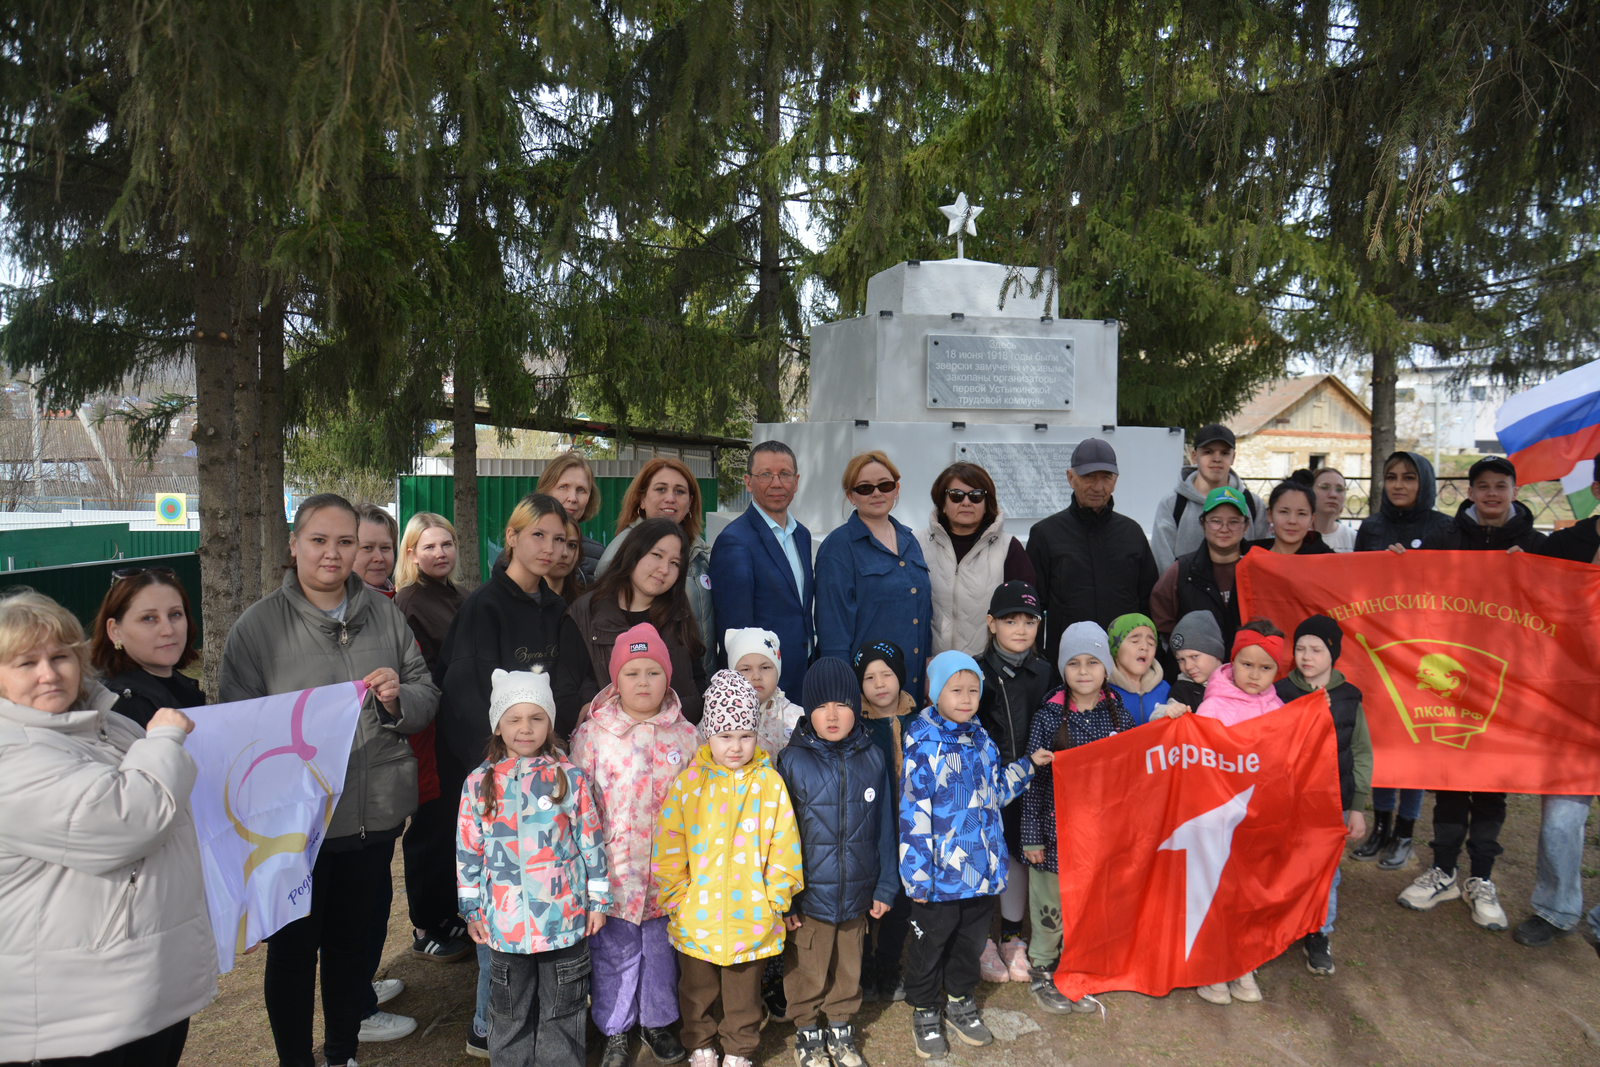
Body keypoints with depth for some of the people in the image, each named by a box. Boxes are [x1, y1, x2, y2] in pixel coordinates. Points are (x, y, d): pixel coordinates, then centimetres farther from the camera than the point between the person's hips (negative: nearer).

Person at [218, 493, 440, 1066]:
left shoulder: (385, 615, 4)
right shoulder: (258, 624, -6)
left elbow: (427, 700, 7)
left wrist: (398, 698, -13)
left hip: (376, 813, 3)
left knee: (355, 935, 19)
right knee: (293, 946, 10)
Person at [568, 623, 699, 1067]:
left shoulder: (686, 735, 0)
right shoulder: (591, 734, -6)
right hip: (613, 870, -1)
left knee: (661, 947, 16)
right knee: (614, 951, 11)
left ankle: (658, 1021, 38)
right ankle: (615, 1031, 31)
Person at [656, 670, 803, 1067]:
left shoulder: (770, 783, -6)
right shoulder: (688, 781, -7)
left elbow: (784, 848, -2)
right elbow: (667, 848, -2)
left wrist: (774, 900, -3)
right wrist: (677, 899, -3)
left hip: (752, 918, 0)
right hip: (696, 918, 1)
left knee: (744, 993, 17)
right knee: (698, 991, 20)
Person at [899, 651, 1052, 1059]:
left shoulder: (980, 738, 4)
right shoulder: (924, 745, -17)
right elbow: (914, 813, -18)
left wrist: (1028, 764, 12)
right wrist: (917, 876, -18)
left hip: (983, 867, 6)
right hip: (942, 872, -6)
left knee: (972, 938, 21)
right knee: (931, 944, 12)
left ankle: (959, 1000, 43)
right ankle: (926, 1011, 33)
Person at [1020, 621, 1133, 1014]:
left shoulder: (1120, 715, 0)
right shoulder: (1049, 716, -8)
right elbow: (1034, 779, -6)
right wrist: (1032, 835, -6)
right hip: (1057, 829, -3)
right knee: (1052, 906, 8)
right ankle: (1041, 972, 30)